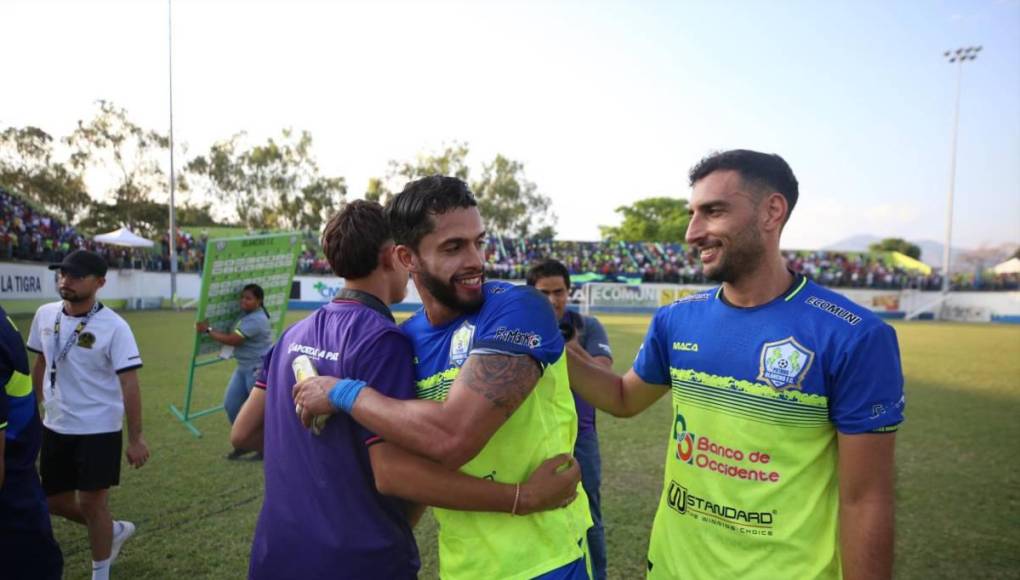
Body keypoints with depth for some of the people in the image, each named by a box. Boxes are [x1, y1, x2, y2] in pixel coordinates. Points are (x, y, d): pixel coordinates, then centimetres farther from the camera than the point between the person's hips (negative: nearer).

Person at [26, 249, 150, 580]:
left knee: (92, 504, 4)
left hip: (98, 431, -6)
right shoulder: (45, 315, 0)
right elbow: (40, 363, 15)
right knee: (56, 502, 17)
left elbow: (129, 385, -17)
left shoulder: (113, 327, -18)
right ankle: (116, 531, 43)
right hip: (55, 427, 6)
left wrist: (135, 438, -17)